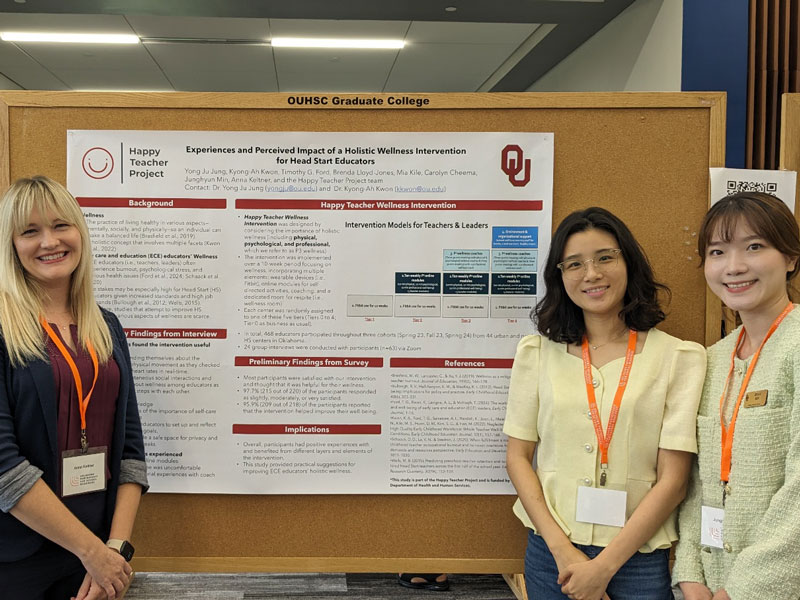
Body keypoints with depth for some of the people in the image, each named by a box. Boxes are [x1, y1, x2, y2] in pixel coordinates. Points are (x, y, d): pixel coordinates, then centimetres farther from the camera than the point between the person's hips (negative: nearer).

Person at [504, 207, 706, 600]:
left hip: (637, 559, -2)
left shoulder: (679, 358, -5)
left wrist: (604, 566, -11)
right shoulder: (537, 353, 2)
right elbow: (518, 457, 1)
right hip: (551, 553, 2)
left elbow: (673, 478, -8)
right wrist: (562, 550, -9)